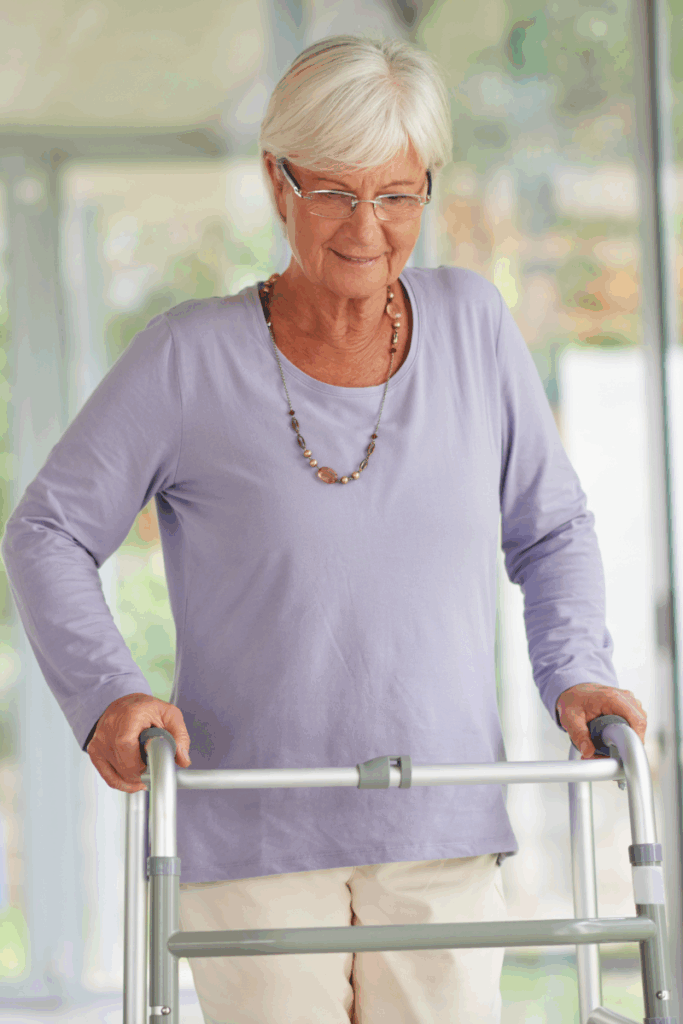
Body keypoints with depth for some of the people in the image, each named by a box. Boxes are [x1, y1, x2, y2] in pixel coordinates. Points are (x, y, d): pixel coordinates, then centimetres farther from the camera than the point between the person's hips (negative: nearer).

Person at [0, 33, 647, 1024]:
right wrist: (105, 691, -13)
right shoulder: (191, 357, -3)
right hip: (251, 835, -2)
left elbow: (551, 529, 15)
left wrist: (575, 673, 0)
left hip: (441, 830, 2)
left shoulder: (472, 324, 5)